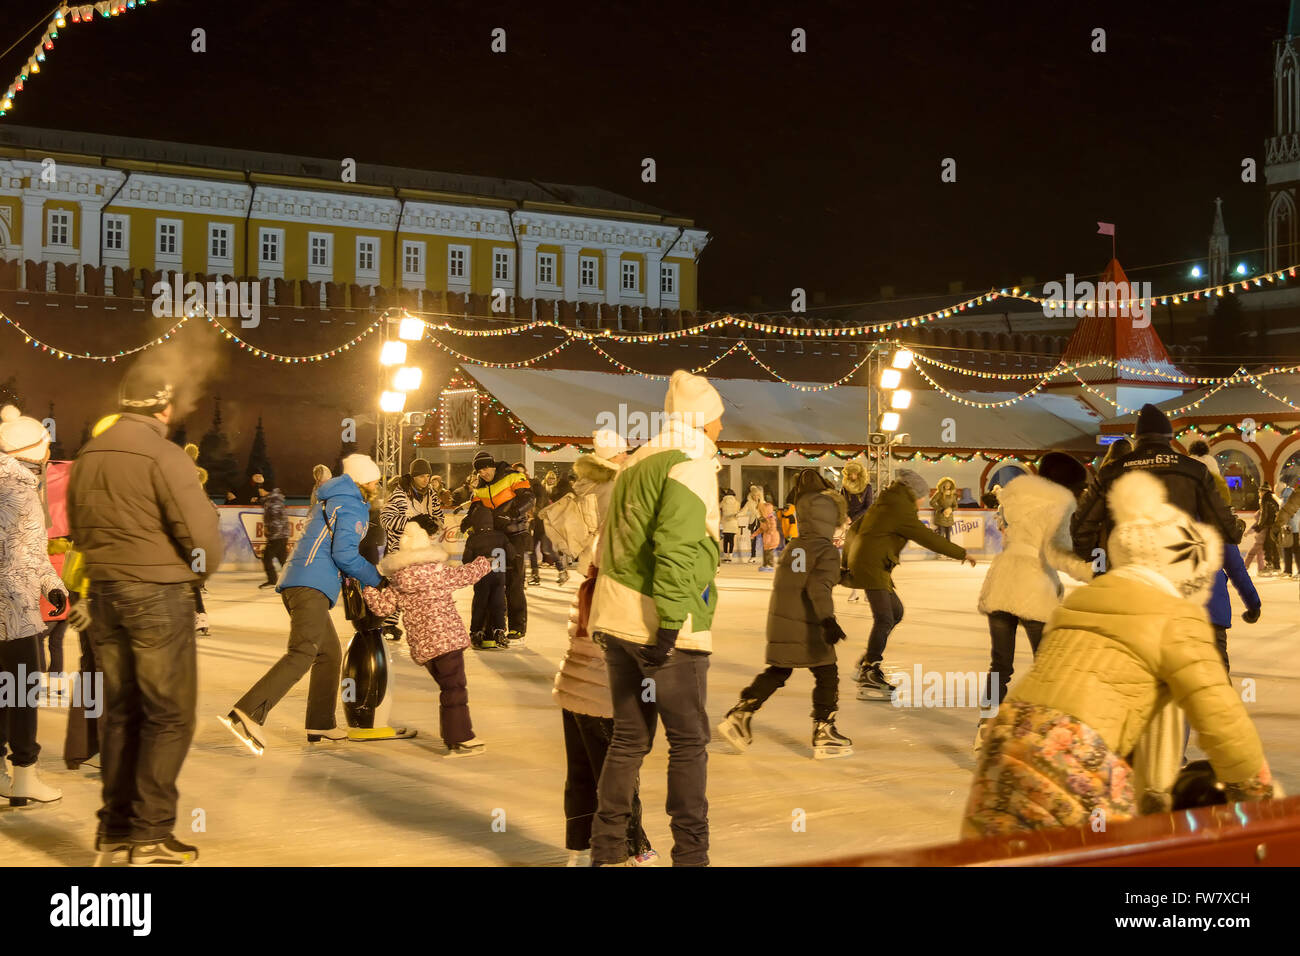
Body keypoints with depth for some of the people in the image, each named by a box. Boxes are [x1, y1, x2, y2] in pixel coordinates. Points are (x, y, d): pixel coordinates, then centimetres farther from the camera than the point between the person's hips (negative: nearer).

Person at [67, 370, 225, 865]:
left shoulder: (88, 455, 7)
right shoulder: (163, 454, -14)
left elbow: (78, 530, 15)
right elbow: (202, 534, -16)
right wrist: (203, 567, 3)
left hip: (103, 593, 7)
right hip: (158, 593, -7)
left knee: (121, 711, 14)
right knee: (169, 715, 0)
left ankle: (116, 825, 19)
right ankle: (152, 833, -2)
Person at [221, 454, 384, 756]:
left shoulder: (332, 501, 27)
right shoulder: (351, 507, -3)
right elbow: (345, 554, -11)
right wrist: (376, 581, 1)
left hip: (297, 584, 11)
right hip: (312, 586, -11)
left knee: (329, 654, 19)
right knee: (302, 654, -22)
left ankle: (321, 723, 23)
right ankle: (247, 714, -36)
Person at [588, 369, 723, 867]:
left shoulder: (635, 464, 17)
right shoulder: (692, 466, -9)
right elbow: (677, 549, -20)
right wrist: (671, 621, -21)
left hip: (616, 619, 8)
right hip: (663, 624, -8)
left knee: (629, 737, 14)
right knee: (688, 742, 2)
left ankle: (606, 848, 15)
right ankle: (690, 853, 4)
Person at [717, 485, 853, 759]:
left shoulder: (792, 549, 12)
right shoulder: (827, 552, -10)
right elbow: (818, 587, -25)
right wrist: (828, 619, -34)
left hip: (780, 621, 7)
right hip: (807, 627, -7)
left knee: (777, 673, 18)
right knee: (827, 675, 4)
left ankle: (738, 717, 12)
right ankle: (824, 735, 6)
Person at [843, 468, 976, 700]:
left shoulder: (883, 505, 18)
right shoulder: (900, 508, -11)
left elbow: (854, 529, 22)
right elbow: (926, 537, -13)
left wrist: (847, 560, 27)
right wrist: (961, 553, -8)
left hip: (861, 564, 11)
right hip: (871, 567, -11)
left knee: (896, 611, 18)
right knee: (884, 618, -15)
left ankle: (867, 663, 20)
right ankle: (869, 673, -16)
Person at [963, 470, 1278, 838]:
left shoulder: (1078, 599, 22)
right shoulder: (1177, 618, 1)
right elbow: (1222, 720, -4)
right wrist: (1258, 791, 9)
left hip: (1006, 741, 8)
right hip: (1073, 762, -8)